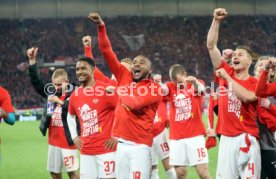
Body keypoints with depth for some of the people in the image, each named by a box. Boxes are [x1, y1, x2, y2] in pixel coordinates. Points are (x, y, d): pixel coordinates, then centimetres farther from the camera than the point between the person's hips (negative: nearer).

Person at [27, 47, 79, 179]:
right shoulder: (52, 94, 6)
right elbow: (36, 82, 5)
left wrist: (61, 102, -27)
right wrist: (32, 60, -3)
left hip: (67, 141, -6)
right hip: (53, 141, 6)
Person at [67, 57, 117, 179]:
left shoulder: (106, 90, -10)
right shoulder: (74, 96, 9)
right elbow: (70, 117, 29)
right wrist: (74, 137, 15)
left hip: (106, 149, -6)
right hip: (86, 152, 6)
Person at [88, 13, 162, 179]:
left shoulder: (155, 88, -3)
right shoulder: (125, 77, 12)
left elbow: (135, 103, -20)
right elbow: (107, 51, 11)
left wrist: (119, 90, -1)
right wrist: (101, 26, 3)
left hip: (140, 145, -5)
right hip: (121, 143, 5)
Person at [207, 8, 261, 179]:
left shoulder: (255, 83, 1)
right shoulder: (226, 72, 9)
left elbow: (246, 97, -21)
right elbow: (211, 46, 6)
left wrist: (227, 77, -13)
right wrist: (216, 21, -2)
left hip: (246, 138, -3)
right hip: (227, 137, 3)